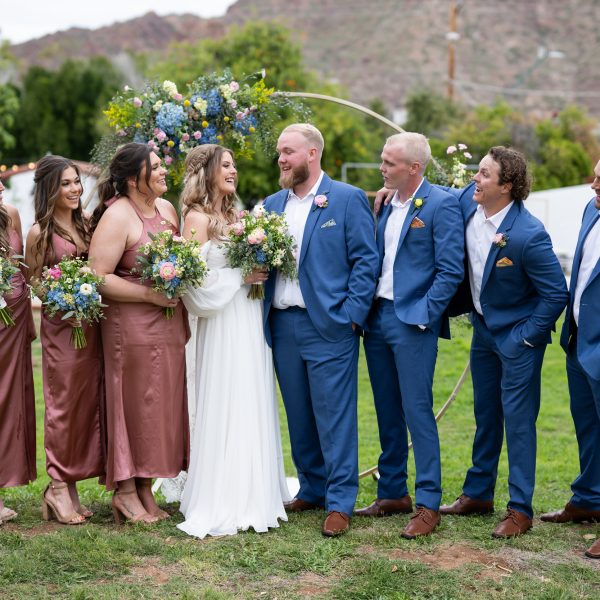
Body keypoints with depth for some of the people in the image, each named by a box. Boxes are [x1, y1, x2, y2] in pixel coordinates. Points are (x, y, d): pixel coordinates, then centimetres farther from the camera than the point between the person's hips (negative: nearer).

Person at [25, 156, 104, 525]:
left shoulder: (86, 223, 9)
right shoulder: (39, 233, -5)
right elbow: (34, 283, -1)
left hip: (93, 324, 6)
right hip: (61, 326, -5)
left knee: (90, 401, 6)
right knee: (65, 402, -2)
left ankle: (70, 486, 16)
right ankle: (59, 490, 8)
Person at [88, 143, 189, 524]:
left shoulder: (166, 208, 10)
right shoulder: (117, 216, -13)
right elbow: (98, 278, -18)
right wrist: (150, 295, -19)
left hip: (171, 325, 7)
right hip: (133, 328, -7)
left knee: (162, 406, 10)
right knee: (134, 405, 0)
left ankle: (146, 489, 20)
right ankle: (126, 492, 12)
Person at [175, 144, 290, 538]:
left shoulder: (237, 216, 15)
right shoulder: (197, 218, -6)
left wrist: (261, 273, 1)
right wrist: (240, 277, -12)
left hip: (251, 322, 7)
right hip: (222, 325, -7)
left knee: (254, 409, 9)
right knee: (225, 411, -5)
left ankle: (254, 495, 17)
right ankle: (223, 503, 1)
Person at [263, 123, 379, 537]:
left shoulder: (348, 199, -2)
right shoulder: (272, 205, 14)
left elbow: (366, 260, -6)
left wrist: (352, 314, -12)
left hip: (328, 326, -6)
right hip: (282, 325, 6)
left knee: (334, 417, -4)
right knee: (299, 417, 12)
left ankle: (340, 503, 2)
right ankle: (312, 490, 24)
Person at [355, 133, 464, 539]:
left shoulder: (441, 205, -10)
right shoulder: (388, 205, 12)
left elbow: (451, 271, -13)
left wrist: (423, 317, -15)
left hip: (412, 322, -7)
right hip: (378, 318, 7)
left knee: (417, 410, -6)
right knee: (388, 412, 13)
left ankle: (428, 505, 0)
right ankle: (392, 493, 23)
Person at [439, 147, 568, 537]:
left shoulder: (528, 235, -29)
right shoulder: (469, 201, -10)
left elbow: (556, 293, -21)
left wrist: (526, 337, -16)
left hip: (518, 336, -7)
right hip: (484, 327, 7)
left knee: (517, 420, 0)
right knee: (486, 415, 18)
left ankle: (520, 510, 10)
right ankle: (478, 494, 31)